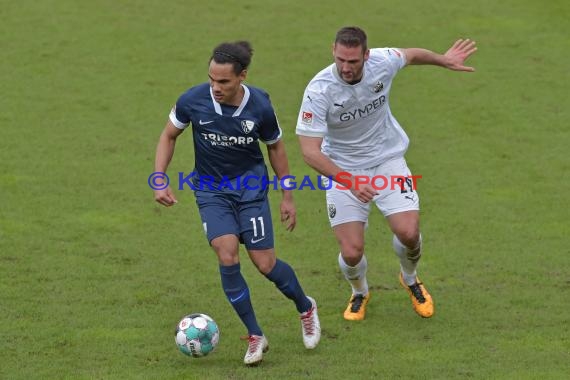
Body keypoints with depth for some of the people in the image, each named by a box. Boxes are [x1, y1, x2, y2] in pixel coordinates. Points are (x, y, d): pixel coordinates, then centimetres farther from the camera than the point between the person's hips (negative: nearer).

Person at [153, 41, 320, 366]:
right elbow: (169, 136, 1)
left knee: (265, 263, -4)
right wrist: (160, 181, -7)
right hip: (211, 190, 1)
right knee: (227, 257, -18)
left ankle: (306, 307, 29)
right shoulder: (193, 101, -19)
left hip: (251, 185, -1)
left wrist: (288, 197, 7)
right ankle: (255, 337, -4)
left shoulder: (260, 107, -18)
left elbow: (275, 146, 2)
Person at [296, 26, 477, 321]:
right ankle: (359, 293, 27)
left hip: (387, 159, 2)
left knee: (408, 233, -16)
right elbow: (310, 151, -29)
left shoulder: (382, 62, -17)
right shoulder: (319, 90, -27)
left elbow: (412, 55, 10)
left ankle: (410, 279, 22)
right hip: (342, 169, -2)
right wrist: (348, 180, -39)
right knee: (351, 252, -11)